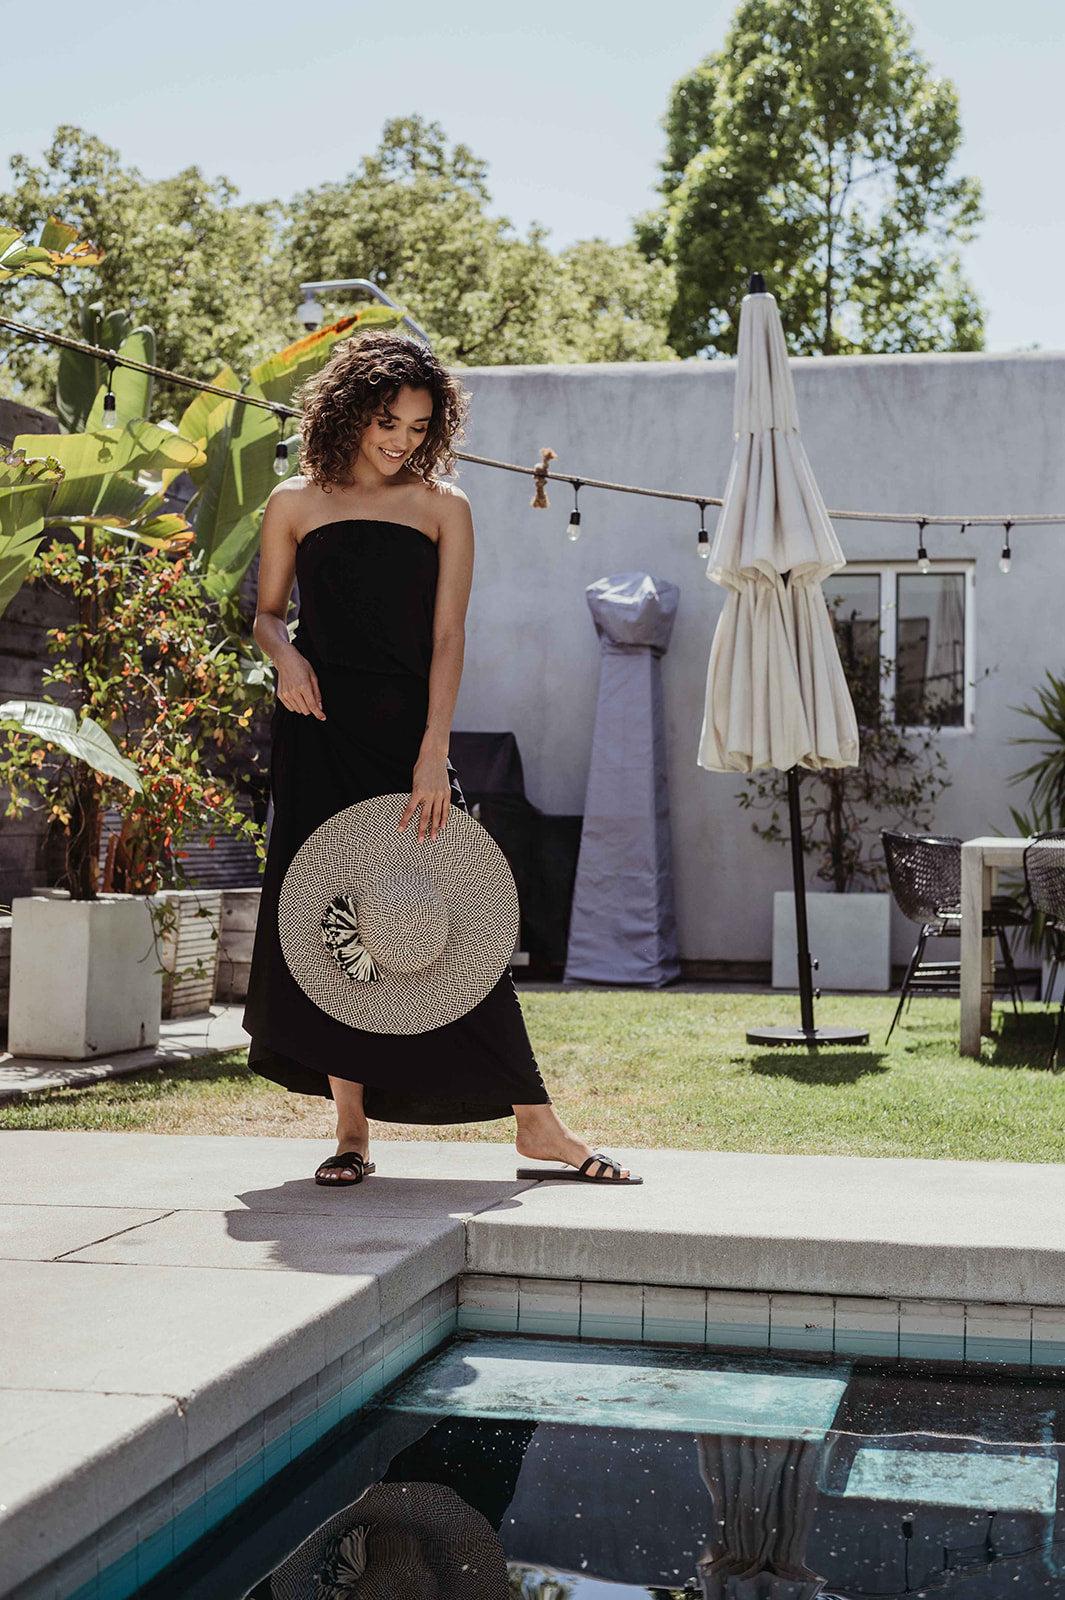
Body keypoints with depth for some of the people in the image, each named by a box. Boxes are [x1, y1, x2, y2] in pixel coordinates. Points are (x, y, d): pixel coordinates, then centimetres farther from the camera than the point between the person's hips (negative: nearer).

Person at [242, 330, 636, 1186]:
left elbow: (447, 636, -2)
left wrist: (433, 754, -12)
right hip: (320, 732, 1)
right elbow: (267, 612, 15)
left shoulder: (443, 507, 5)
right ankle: (353, 1129, 10)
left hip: (407, 731, -1)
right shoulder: (297, 503, 7)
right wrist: (284, 652, -9)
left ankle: (536, 1121, 2)